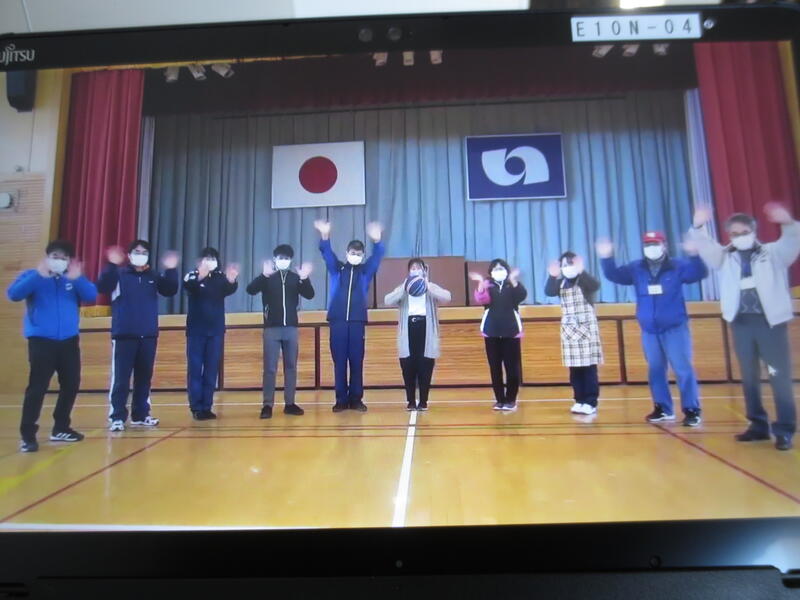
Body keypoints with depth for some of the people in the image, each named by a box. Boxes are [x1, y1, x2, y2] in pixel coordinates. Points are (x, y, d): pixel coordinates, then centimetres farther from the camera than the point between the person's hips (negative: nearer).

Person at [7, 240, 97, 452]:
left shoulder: (74, 277, 9)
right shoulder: (32, 275, 2)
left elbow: (92, 296, -6)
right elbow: (13, 294, -14)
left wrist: (77, 279, -22)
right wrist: (39, 276, -24)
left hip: (69, 340, 4)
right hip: (41, 340, -4)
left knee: (71, 385, 8)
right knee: (37, 387, -9)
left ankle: (61, 428, 22)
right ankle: (27, 434, 0)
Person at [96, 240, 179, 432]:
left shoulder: (153, 277, 11)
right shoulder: (119, 274, 1)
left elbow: (170, 290, -4)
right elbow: (102, 287, -16)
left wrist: (171, 270, -18)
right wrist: (111, 265, -29)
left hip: (148, 336, 4)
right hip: (124, 335, -4)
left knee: (144, 377, 10)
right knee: (121, 378, -3)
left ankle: (141, 415, 19)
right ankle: (117, 417, 4)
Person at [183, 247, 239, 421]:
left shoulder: (221, 277, 2)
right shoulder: (193, 276, -3)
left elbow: (230, 290, -17)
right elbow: (187, 287, -25)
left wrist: (232, 281, -41)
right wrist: (199, 277, -47)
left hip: (216, 330, 2)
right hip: (196, 330, -2)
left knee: (212, 370, 5)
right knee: (195, 369, 0)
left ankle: (207, 407, 11)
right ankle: (196, 408, 4)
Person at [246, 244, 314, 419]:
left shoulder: (295, 278, 6)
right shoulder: (267, 277, 1)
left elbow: (310, 295, -4)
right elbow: (251, 290, -14)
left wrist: (305, 279, -22)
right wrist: (264, 275, -30)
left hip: (291, 327, 2)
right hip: (271, 328, -2)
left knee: (291, 366, 7)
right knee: (270, 368, -1)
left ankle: (289, 403, 15)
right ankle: (267, 405, 4)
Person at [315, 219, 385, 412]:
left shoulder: (365, 271, 10)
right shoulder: (336, 268, 10)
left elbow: (378, 255, -5)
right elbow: (326, 252, -5)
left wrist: (376, 240, -26)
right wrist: (325, 236, -25)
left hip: (357, 321, 0)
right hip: (337, 320, 0)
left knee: (357, 361, 3)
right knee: (339, 361, 3)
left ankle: (356, 399, 11)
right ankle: (341, 399, 11)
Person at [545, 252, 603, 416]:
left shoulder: (585, 281, -4)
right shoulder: (561, 283, 8)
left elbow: (595, 286, -27)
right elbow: (548, 292, -11)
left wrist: (581, 272, -40)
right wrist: (552, 276, -27)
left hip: (586, 328, -4)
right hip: (569, 330, 4)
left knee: (589, 367, -4)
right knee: (574, 368, 6)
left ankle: (591, 403, 2)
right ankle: (579, 401, 14)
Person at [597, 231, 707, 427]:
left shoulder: (678, 266, -3)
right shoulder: (636, 269, 4)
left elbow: (699, 273, -17)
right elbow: (614, 275, -3)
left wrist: (694, 255, -36)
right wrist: (607, 258, -21)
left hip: (675, 328, -3)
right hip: (649, 330, 4)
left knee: (683, 368, -4)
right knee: (655, 370, 10)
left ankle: (692, 410, 5)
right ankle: (663, 409, 22)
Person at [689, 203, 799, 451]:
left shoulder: (773, 252, 5)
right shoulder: (725, 257, 11)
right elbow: (706, 248, -4)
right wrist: (698, 228, -24)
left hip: (771, 320, -3)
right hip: (741, 322, 3)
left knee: (780, 376, -1)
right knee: (749, 377, 9)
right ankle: (758, 425, 20)